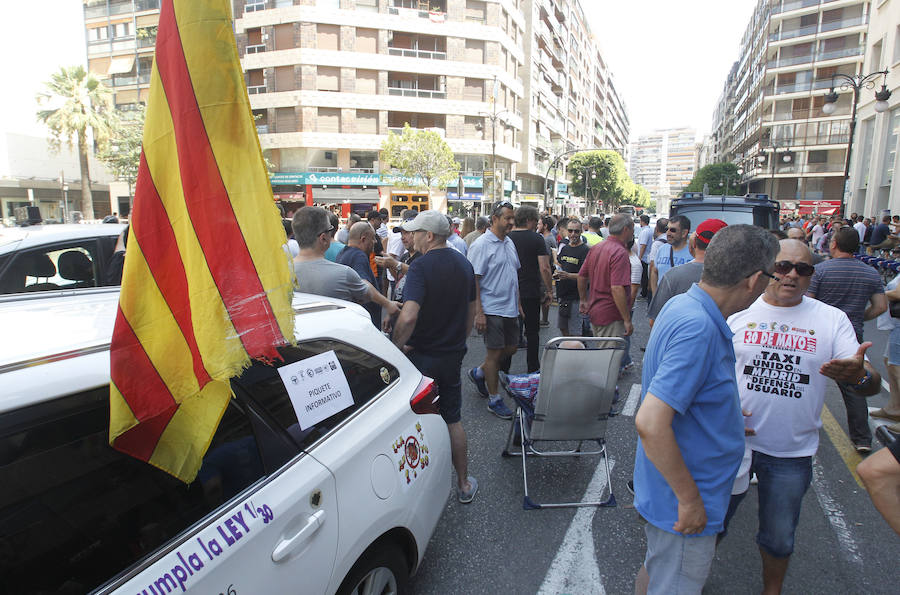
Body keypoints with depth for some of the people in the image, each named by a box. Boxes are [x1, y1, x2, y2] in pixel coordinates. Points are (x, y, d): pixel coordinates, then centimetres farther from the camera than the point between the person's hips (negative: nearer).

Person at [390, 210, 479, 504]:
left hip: (422, 356, -6)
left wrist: (396, 345, -16)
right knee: (453, 419, 18)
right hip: (453, 355, 6)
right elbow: (471, 311, 14)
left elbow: (408, 316, -32)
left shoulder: (421, 266, -19)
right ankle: (464, 484, 28)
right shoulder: (464, 264, 5)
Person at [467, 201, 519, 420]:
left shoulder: (509, 243, 12)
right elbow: (473, 280, -16)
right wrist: (478, 313, -19)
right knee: (494, 353, 1)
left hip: (510, 309, 8)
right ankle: (494, 400, 15)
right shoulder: (481, 245, -13)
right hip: (492, 309, -8)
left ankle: (479, 373, 35)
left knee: (511, 348, 14)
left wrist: (518, 303, 17)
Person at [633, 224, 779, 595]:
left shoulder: (682, 304, 0)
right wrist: (690, 500, -24)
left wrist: (726, 418, 24)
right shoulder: (698, 328, -30)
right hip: (683, 507, -9)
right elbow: (649, 423, -35)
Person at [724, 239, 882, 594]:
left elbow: (871, 386, -9)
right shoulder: (738, 313, -5)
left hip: (792, 454, 1)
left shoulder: (832, 320, -4)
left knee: (779, 538, 19)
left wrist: (859, 375, -32)